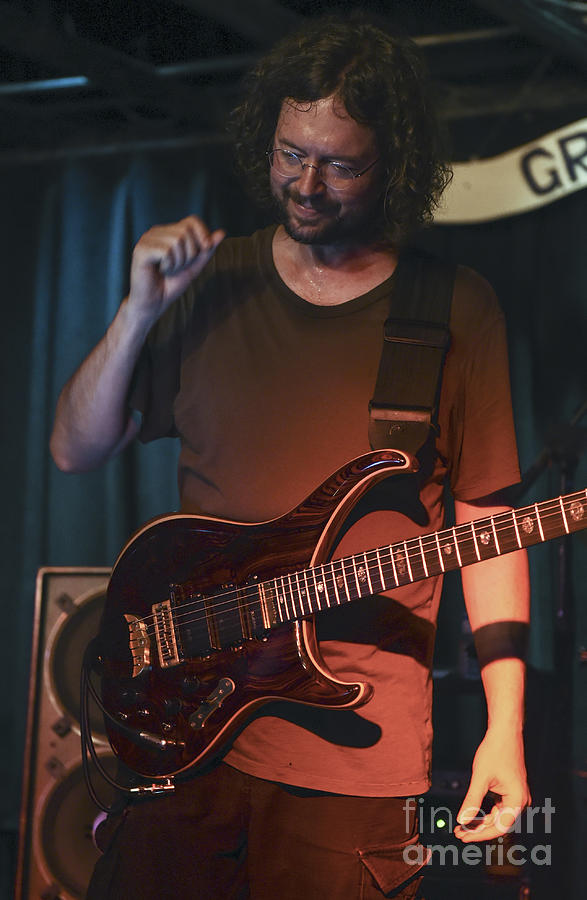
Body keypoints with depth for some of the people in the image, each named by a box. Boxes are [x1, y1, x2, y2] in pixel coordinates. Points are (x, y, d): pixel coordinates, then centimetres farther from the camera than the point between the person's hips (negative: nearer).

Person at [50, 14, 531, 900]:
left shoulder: (455, 312, 0)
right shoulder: (212, 285, 7)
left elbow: (486, 516, 0)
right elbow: (76, 449, 9)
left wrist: (505, 725, -8)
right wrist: (141, 309, -7)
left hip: (358, 752, -2)